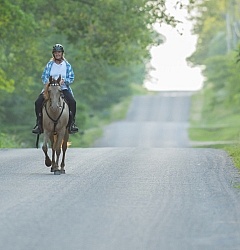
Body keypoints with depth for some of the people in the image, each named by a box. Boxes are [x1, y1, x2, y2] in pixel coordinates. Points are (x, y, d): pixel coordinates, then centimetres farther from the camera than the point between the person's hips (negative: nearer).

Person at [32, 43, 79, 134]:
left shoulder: (67, 65, 7)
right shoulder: (49, 64, 9)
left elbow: (71, 78, 3)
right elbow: (44, 77, 6)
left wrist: (63, 81, -17)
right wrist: (48, 82, -15)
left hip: (63, 88, -1)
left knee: (72, 102, -29)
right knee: (38, 102, -20)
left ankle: (72, 123, -20)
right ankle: (39, 124, -9)